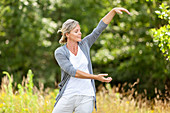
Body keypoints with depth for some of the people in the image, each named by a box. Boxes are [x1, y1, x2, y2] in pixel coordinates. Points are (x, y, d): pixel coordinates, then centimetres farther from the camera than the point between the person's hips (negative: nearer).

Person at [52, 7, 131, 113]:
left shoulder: (84, 45, 7)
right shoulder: (59, 52, -5)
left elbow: (101, 27, 6)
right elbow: (73, 72, -16)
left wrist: (114, 10, -3)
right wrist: (96, 77, -21)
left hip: (86, 97, 2)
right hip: (68, 96, -2)